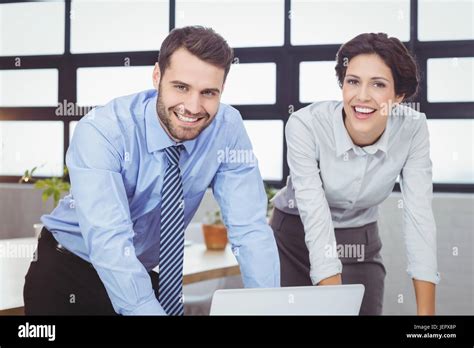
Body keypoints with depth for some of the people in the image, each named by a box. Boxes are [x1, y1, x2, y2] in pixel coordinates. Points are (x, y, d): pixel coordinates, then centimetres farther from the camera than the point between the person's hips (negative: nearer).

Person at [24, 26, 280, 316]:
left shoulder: (228, 128, -16)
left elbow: (250, 228, -19)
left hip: (147, 275, 4)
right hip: (67, 274, -3)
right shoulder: (101, 132, -28)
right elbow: (109, 242, -38)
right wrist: (148, 310, -48)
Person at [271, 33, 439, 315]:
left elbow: (419, 216, -20)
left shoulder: (413, 128, -18)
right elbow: (315, 217, -31)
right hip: (296, 239, -2)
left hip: (360, 244, 2)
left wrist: (426, 311, -28)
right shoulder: (305, 125, -26)